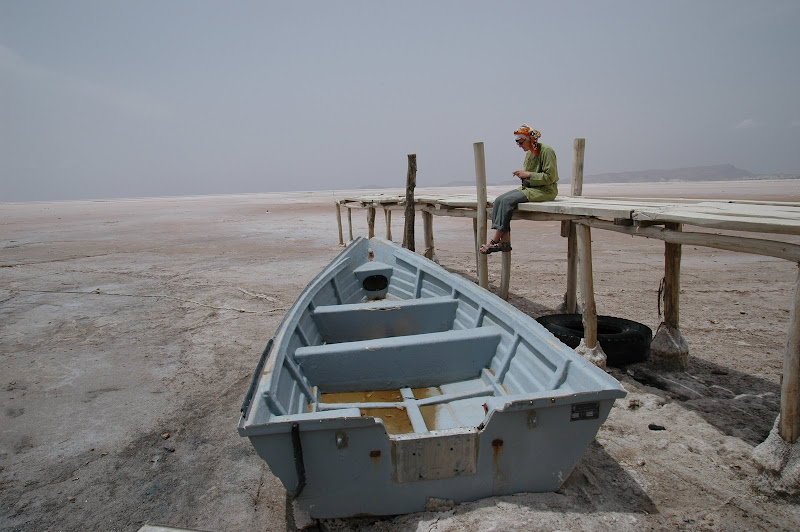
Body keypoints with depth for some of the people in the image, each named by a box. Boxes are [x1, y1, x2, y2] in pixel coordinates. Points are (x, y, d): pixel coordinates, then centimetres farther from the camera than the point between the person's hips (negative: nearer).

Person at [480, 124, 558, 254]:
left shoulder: (546, 151, -11)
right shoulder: (529, 153, 14)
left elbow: (550, 177, -15)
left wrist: (529, 175, -16)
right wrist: (523, 175, 1)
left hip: (545, 190, -9)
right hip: (529, 187, 9)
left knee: (508, 200, -27)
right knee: (499, 200, -13)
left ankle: (495, 241, -22)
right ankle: (506, 241, -19)